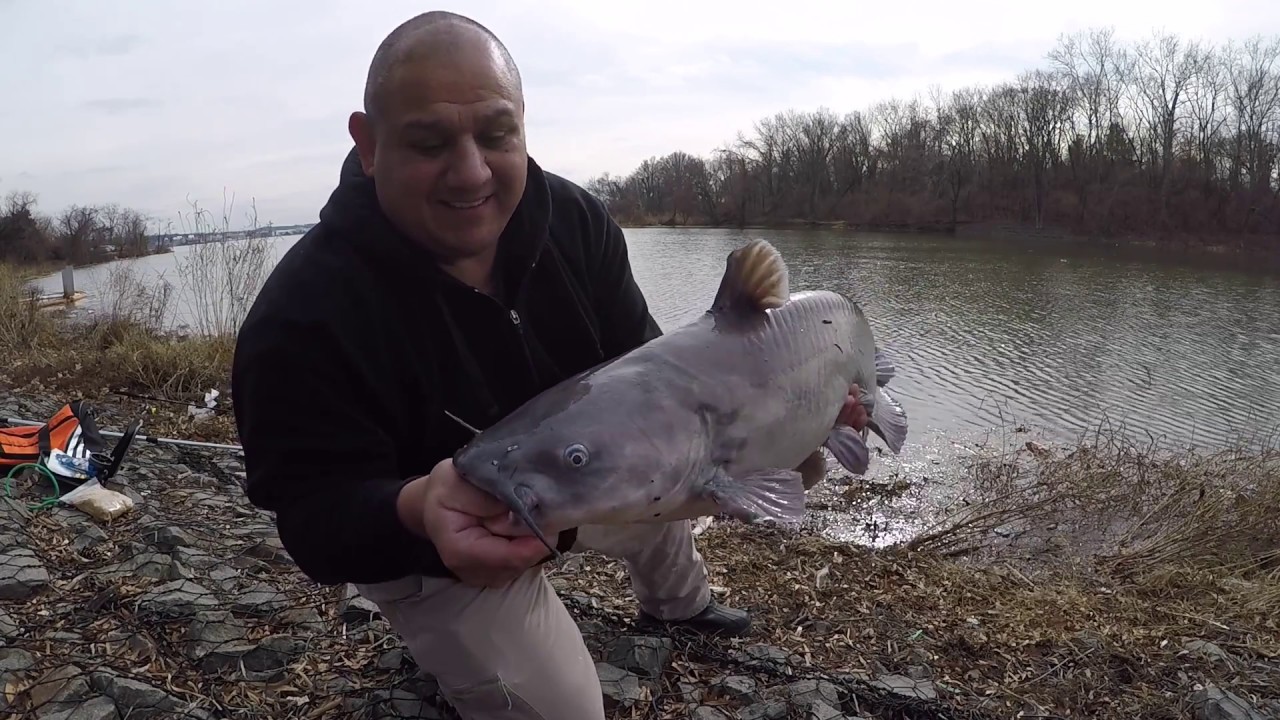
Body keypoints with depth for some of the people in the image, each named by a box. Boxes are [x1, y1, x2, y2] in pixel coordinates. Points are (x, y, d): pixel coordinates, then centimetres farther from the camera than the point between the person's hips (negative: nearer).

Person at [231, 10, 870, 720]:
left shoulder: (576, 221, -16)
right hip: (427, 550, -5)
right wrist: (416, 510, -52)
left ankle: (677, 601, 46)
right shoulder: (304, 314, -31)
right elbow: (315, 517, -29)